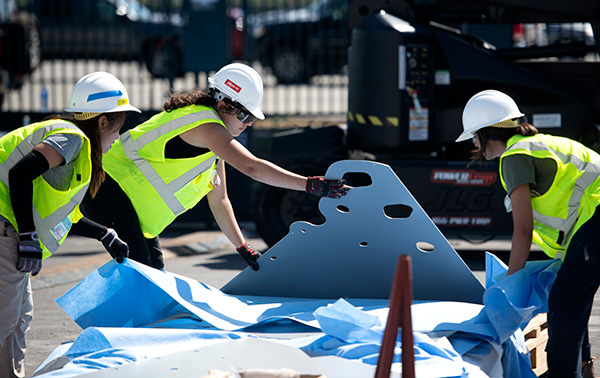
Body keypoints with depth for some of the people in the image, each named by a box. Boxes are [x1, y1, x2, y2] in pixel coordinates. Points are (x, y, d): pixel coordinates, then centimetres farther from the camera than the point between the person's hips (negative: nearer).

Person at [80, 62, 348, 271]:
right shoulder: (206, 126, -20)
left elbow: (219, 200, 16)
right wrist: (312, 185, -31)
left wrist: (243, 248, 11)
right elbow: (251, 167, -30)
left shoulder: (214, 138, 12)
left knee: (153, 269, 8)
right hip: (109, 186, -11)